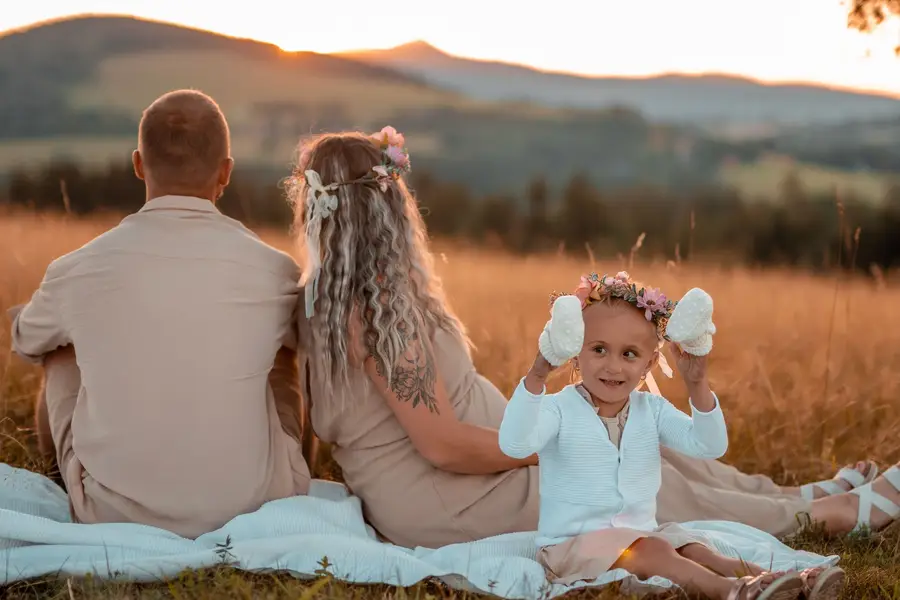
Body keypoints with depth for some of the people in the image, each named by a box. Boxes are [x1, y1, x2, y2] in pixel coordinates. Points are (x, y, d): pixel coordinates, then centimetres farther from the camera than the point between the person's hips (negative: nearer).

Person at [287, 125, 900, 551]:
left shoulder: (327, 297, 5)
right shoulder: (375, 302, -26)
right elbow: (444, 445, -26)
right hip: (440, 502, -9)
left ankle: (803, 496, 23)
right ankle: (818, 514, 17)